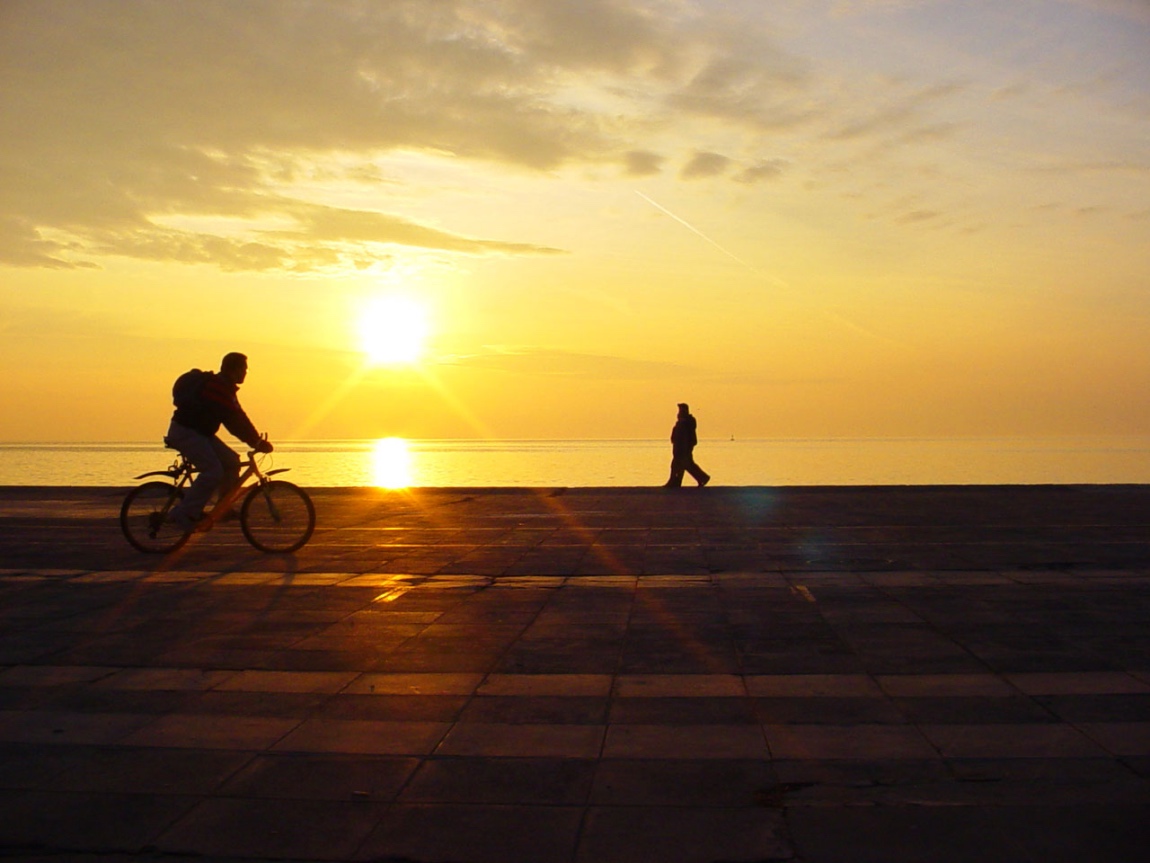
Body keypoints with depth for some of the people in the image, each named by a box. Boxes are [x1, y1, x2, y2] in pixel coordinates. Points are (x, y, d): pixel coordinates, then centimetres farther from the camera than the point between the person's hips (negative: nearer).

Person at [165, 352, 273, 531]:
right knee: (213, 471, -22)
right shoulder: (216, 387, -21)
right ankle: (184, 513, -16)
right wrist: (257, 442, -25)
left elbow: (236, 418, 14)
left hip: (200, 432, 10)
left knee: (231, 461, 4)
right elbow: (234, 420, -26)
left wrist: (256, 440, 6)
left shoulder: (224, 387, 12)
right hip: (184, 431, -10)